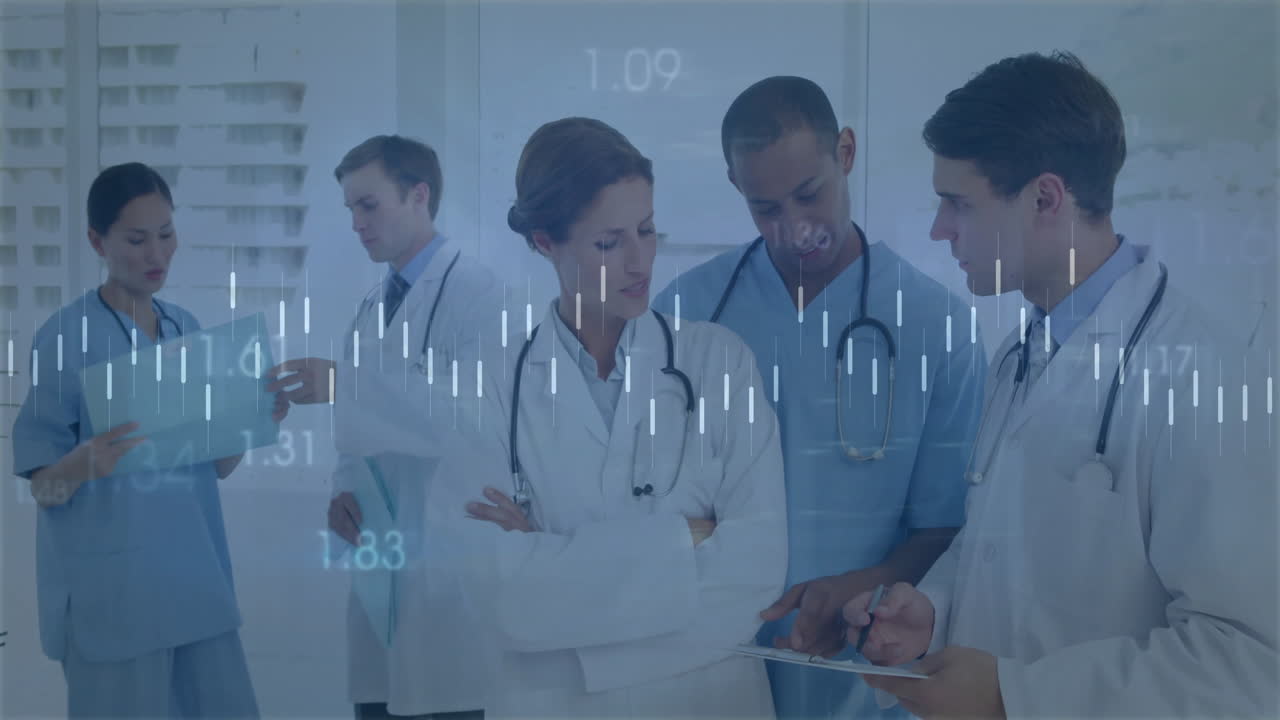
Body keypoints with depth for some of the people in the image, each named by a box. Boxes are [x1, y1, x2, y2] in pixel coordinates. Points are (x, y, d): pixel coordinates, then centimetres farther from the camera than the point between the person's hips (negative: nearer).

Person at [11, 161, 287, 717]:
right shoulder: (65, 338, -9)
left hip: (197, 575, 5)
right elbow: (42, 486, -8)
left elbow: (215, 466, 11)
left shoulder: (187, 328, 8)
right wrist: (87, 461, -29)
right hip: (110, 588, -5)